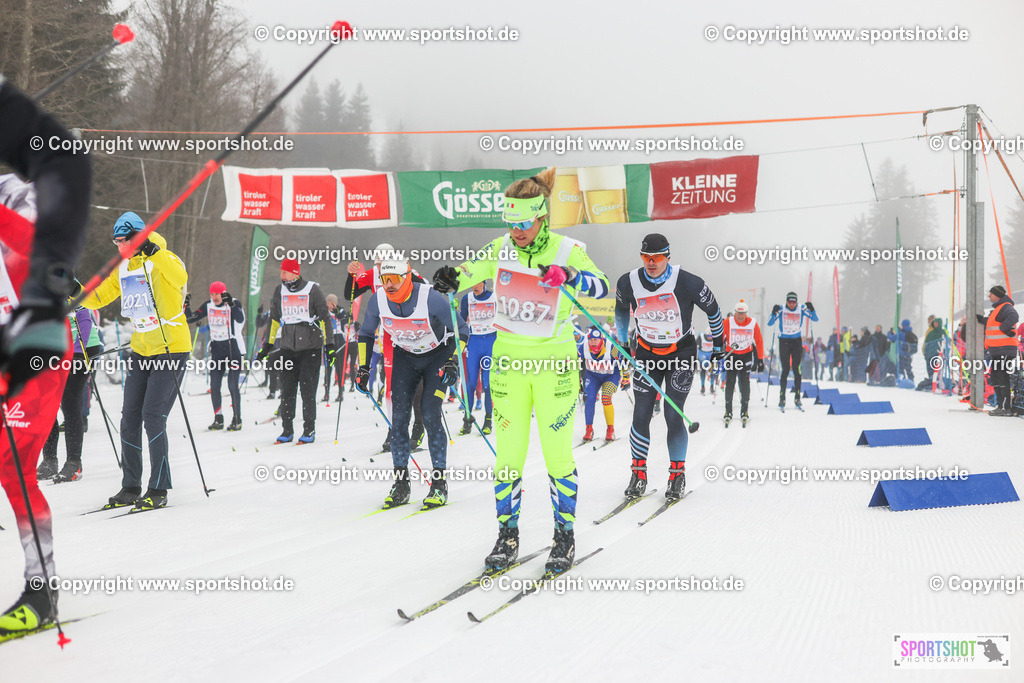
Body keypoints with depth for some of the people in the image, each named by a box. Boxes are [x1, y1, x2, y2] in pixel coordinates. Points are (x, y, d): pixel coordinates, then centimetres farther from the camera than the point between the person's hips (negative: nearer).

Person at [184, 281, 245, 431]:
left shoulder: (234, 303, -10)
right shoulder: (208, 305, 5)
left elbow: (240, 320, -27)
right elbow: (191, 319, 7)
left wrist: (231, 304, -37)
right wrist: (186, 306, -7)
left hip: (234, 349, -5)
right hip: (216, 350, 5)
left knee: (232, 385, -8)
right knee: (214, 386, 2)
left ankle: (237, 420, 1)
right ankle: (218, 420, 12)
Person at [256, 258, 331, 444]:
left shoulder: (313, 290, -4)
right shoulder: (279, 291, 9)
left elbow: (324, 317, -1)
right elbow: (274, 319, 18)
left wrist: (329, 344, -5)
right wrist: (267, 345, 16)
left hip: (310, 347, -4)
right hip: (287, 348, 4)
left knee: (308, 389, -6)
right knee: (286, 390, 1)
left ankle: (309, 430, 3)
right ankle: (287, 430, 9)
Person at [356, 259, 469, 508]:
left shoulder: (430, 299, -29)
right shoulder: (378, 301, -16)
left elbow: (461, 330, -16)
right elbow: (366, 334, 4)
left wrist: (453, 361, -26)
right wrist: (363, 368, -2)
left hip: (438, 356, -4)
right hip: (405, 357, 4)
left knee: (430, 415, -15)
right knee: (399, 417, -6)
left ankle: (439, 484, -6)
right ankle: (401, 483, 3)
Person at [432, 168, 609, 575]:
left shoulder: (567, 251, -10)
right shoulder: (501, 249, 0)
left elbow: (601, 287, -23)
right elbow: (466, 275, 9)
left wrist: (569, 277, -41)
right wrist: (449, 281, -14)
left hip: (554, 362, -3)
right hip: (509, 359, 3)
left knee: (558, 455, 1)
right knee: (508, 454, 5)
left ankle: (565, 536, 16)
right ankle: (507, 535, 17)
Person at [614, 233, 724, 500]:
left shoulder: (686, 282, -20)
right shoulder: (628, 283, -11)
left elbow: (712, 308, -2)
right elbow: (621, 309, 13)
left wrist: (718, 342, 7)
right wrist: (621, 342, 20)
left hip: (681, 352, -3)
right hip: (647, 353, 3)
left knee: (673, 416, -9)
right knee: (641, 415, -4)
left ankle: (678, 475, 7)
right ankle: (638, 473, 10)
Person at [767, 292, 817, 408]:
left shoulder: (801, 310, -2)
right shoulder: (781, 310, -6)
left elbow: (815, 319, -4)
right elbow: (769, 323, -10)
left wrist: (811, 309, -22)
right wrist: (774, 313, -26)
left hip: (797, 342, 1)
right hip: (784, 341, -1)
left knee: (796, 369, -2)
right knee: (785, 370, -6)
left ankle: (797, 397, 6)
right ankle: (782, 398, 1)